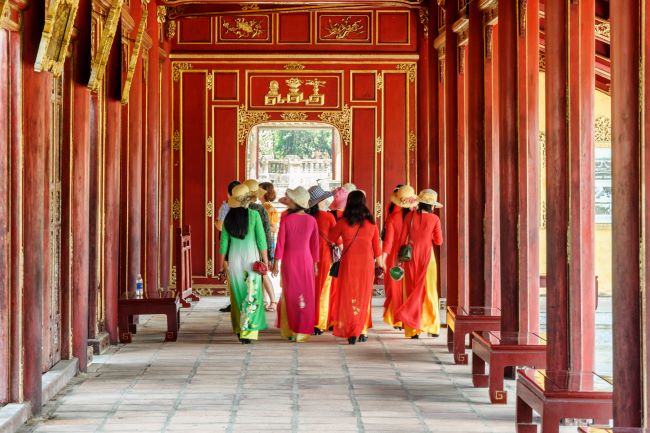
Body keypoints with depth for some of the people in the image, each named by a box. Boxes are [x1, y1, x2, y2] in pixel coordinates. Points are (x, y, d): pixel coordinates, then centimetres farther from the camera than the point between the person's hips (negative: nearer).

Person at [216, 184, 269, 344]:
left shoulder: (229, 218, 0)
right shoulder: (254, 215, -9)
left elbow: (224, 242, 4)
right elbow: (261, 239, -7)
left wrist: (221, 263, 14)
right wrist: (265, 259, 2)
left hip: (234, 258, 3)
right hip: (251, 257, -3)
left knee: (237, 294, 14)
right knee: (251, 295, 2)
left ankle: (239, 329, 20)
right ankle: (247, 332, -5)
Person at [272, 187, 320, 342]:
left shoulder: (286, 219, -12)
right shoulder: (311, 220, -4)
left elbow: (280, 242, -9)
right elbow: (315, 244, 2)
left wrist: (276, 262, -2)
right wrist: (315, 263, 13)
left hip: (289, 260, -1)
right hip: (306, 260, 1)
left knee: (290, 295, 12)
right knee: (306, 296, 9)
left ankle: (290, 331, 16)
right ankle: (303, 331, 12)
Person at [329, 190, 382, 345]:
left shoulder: (343, 222, -6)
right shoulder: (371, 223, -1)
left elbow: (331, 237, 10)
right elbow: (377, 247, 5)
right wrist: (379, 264, 16)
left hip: (349, 263, -2)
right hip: (367, 264, 2)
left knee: (349, 297, 6)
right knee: (364, 297, 13)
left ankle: (351, 333, -1)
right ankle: (362, 331, 14)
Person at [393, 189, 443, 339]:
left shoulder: (410, 216, -1)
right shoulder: (434, 219, -5)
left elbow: (402, 238, 0)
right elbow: (438, 241, 1)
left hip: (411, 256, 2)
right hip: (427, 255, -2)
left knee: (412, 291, 7)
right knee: (428, 291, 8)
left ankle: (413, 330, 4)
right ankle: (432, 326, 9)